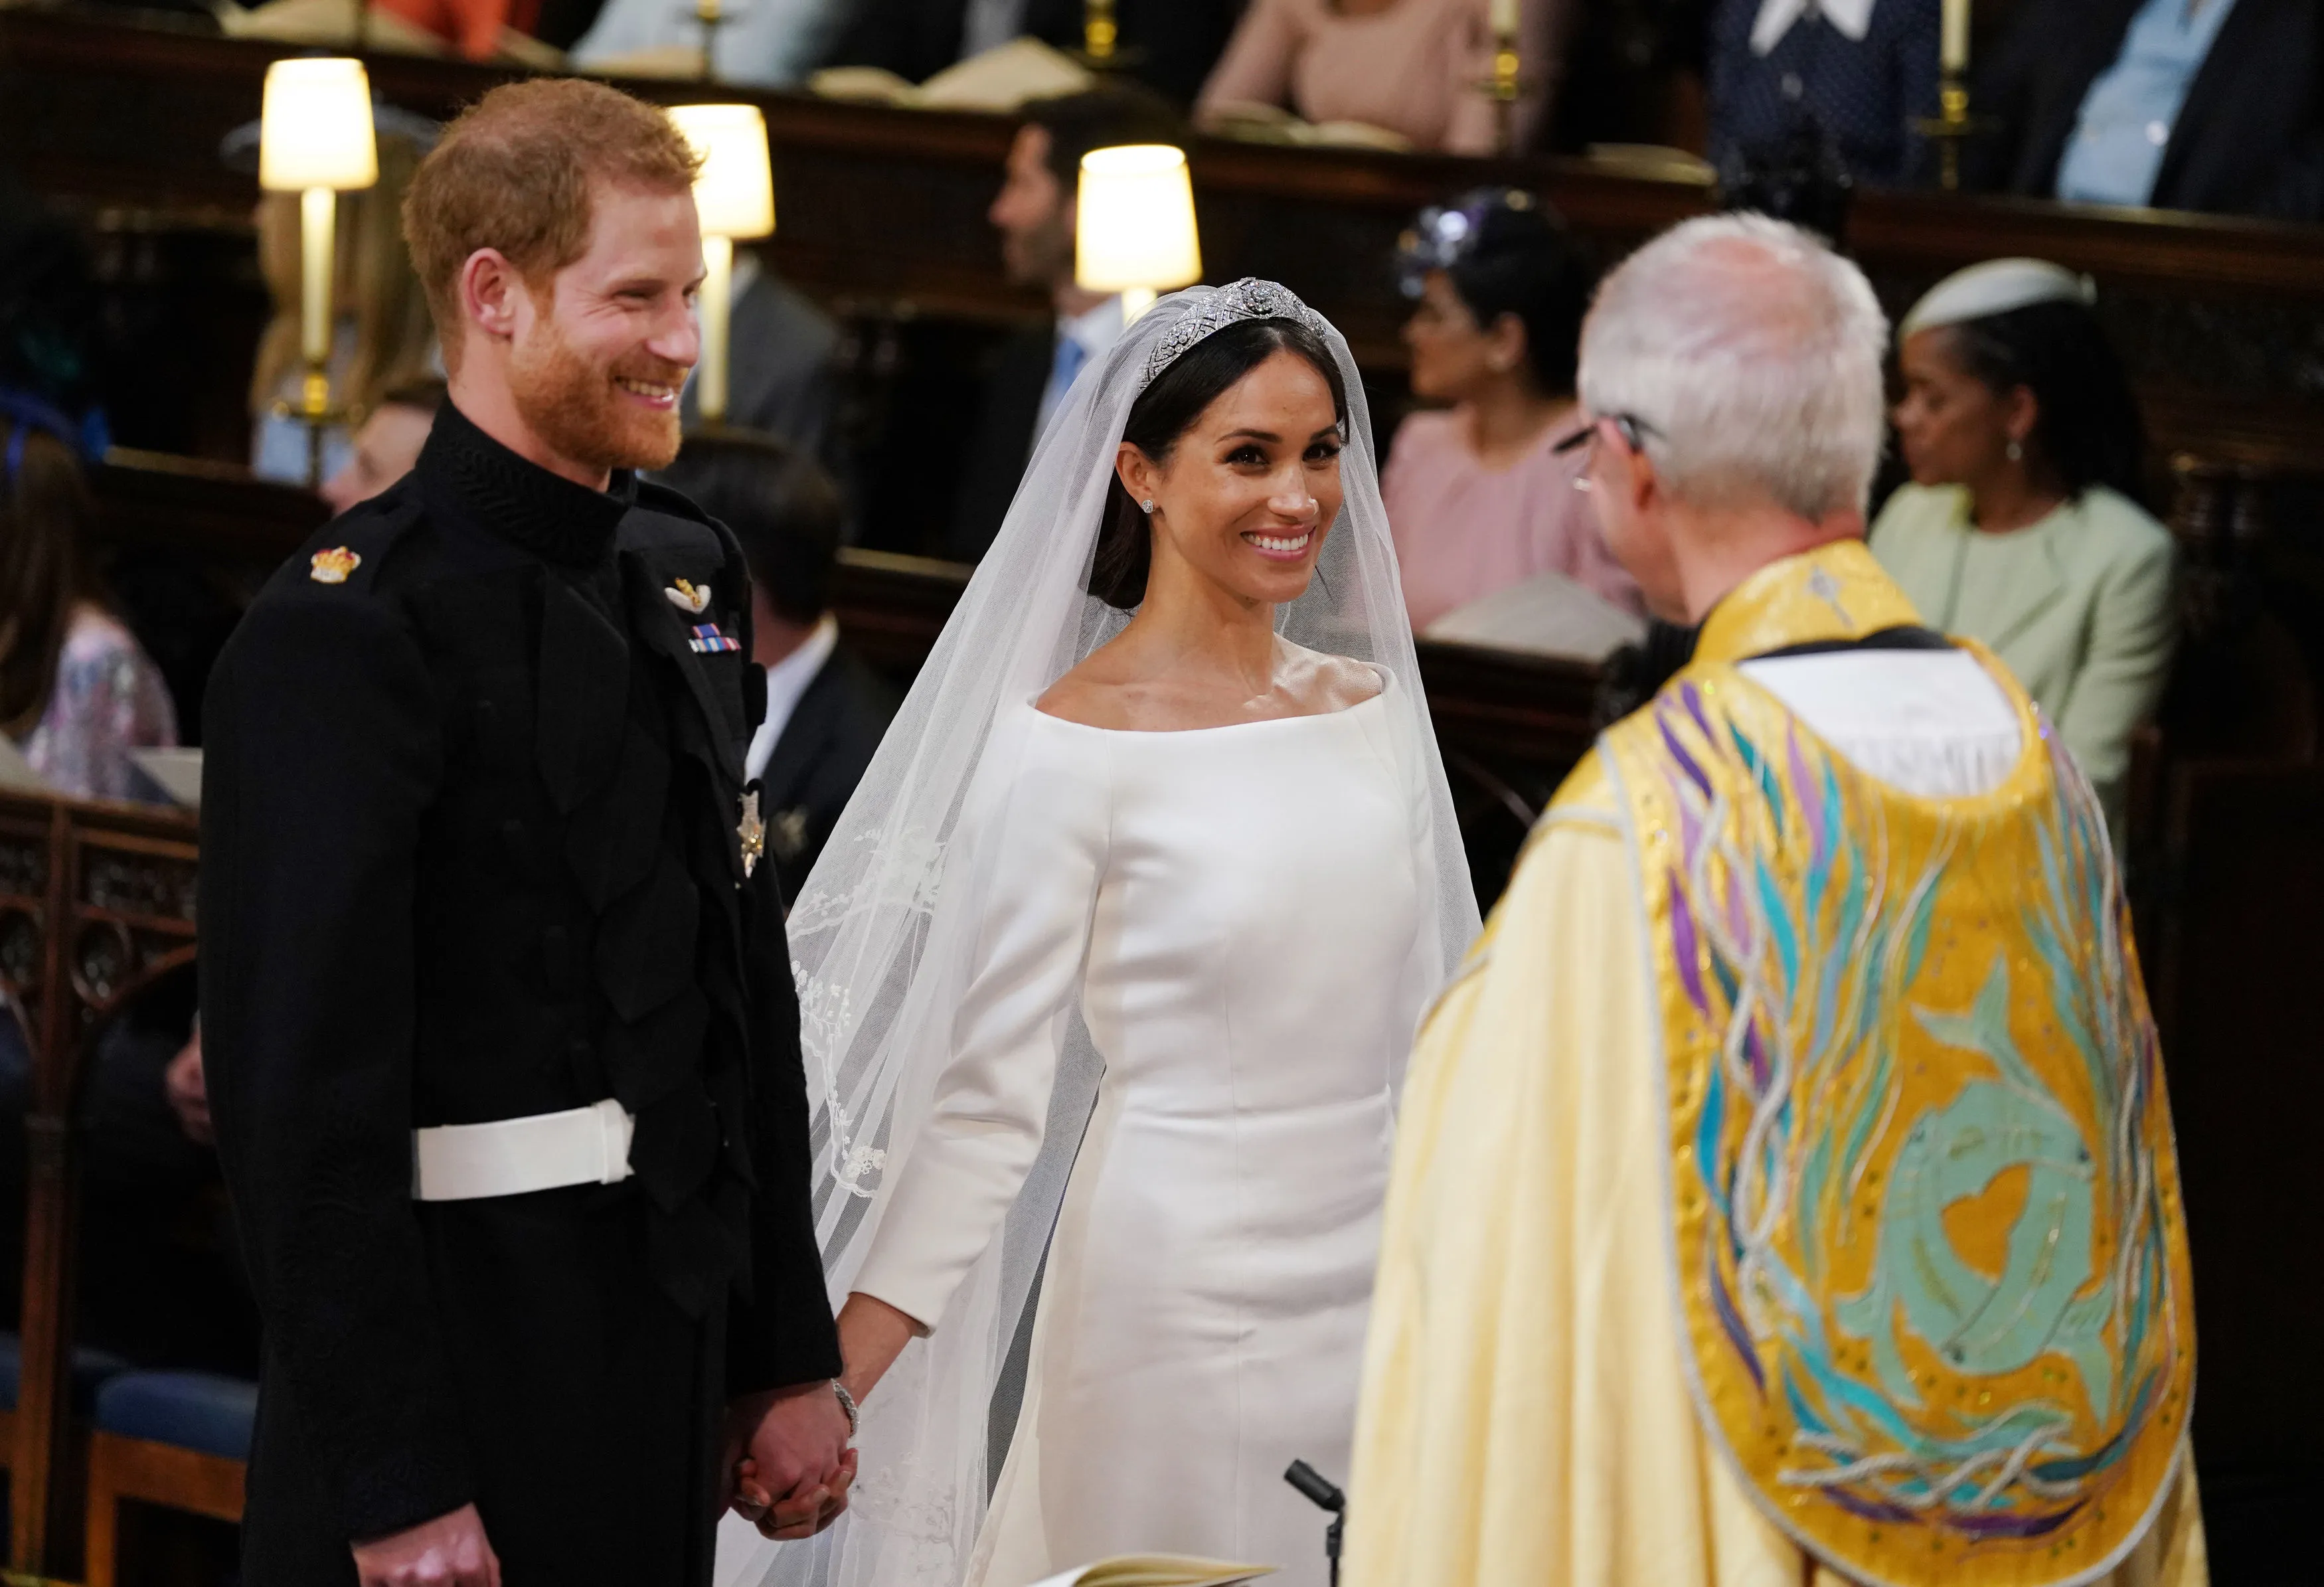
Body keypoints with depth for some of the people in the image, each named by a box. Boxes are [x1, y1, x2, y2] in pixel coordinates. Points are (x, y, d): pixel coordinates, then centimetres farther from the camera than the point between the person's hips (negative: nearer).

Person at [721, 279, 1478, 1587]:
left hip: (1379, 1282, 6)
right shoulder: (1070, 749, -11)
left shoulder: (1373, 701, 7)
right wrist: (827, 1388, -18)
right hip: (1182, 1283, -5)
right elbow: (989, 1090, -12)